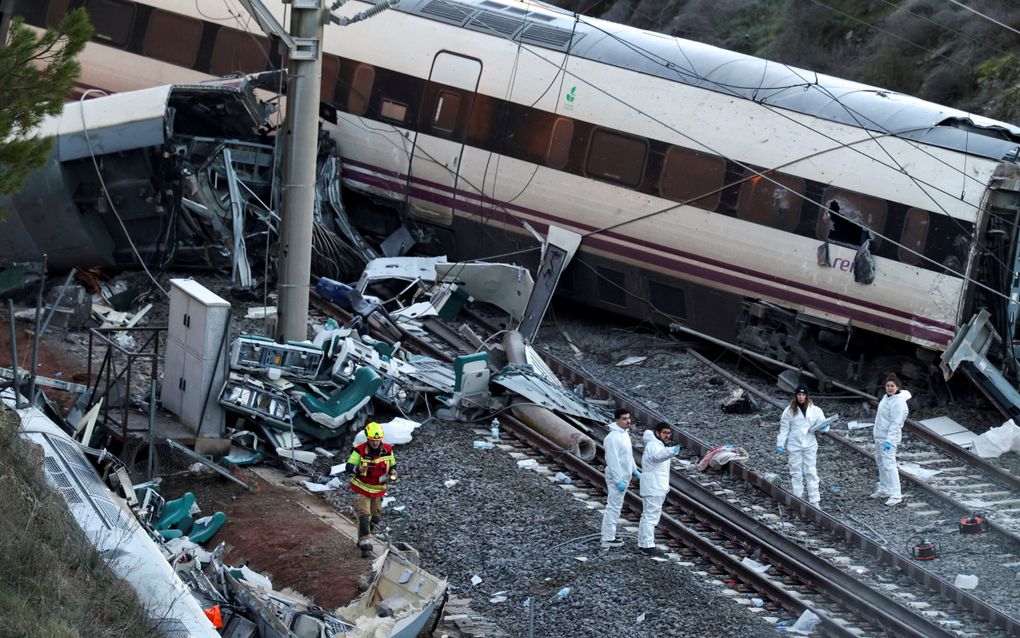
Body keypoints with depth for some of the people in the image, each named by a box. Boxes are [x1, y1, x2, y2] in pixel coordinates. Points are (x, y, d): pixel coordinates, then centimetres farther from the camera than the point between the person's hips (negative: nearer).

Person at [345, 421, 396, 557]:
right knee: (363, 515, -16)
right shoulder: (360, 451, -21)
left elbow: (392, 465, 9)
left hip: (378, 489, 5)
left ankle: (363, 540, 39)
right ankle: (365, 546, -14)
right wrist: (358, 469, -46)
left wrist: (390, 475, -11)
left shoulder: (387, 450, -8)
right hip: (362, 488, -5)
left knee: (375, 518, 16)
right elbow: (349, 466, -25)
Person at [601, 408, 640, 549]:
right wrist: (619, 481, -25)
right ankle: (608, 539, -3)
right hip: (616, 477, -10)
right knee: (613, 507, -7)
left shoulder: (624, 434, 9)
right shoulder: (613, 438, -23)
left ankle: (609, 536, 23)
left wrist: (635, 471, 21)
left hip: (623, 476, 10)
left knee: (615, 506, 15)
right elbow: (613, 461, -25)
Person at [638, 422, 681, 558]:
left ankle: (643, 544, 24)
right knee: (651, 516, -10)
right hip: (653, 488, -11)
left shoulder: (658, 445, 17)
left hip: (657, 487, 11)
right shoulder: (654, 445, -18)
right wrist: (672, 451, -62)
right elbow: (658, 456, -42)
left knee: (648, 516, 16)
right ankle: (648, 546, -9)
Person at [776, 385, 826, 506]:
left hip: (810, 446, 0)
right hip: (794, 446, 0)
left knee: (811, 473, 0)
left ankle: (814, 501, 3)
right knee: (796, 473, 4)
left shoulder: (814, 410, 2)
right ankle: (797, 500, 11)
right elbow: (784, 428, 3)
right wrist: (780, 444, -1)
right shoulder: (789, 410, 1)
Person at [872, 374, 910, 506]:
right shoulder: (886, 397, 8)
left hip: (889, 437, -10)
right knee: (880, 463, 19)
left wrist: (889, 440, -28)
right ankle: (883, 490, 32)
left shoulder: (898, 402, -20)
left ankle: (896, 495, -16)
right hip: (879, 436, 10)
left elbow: (895, 424, -24)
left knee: (888, 464, -15)